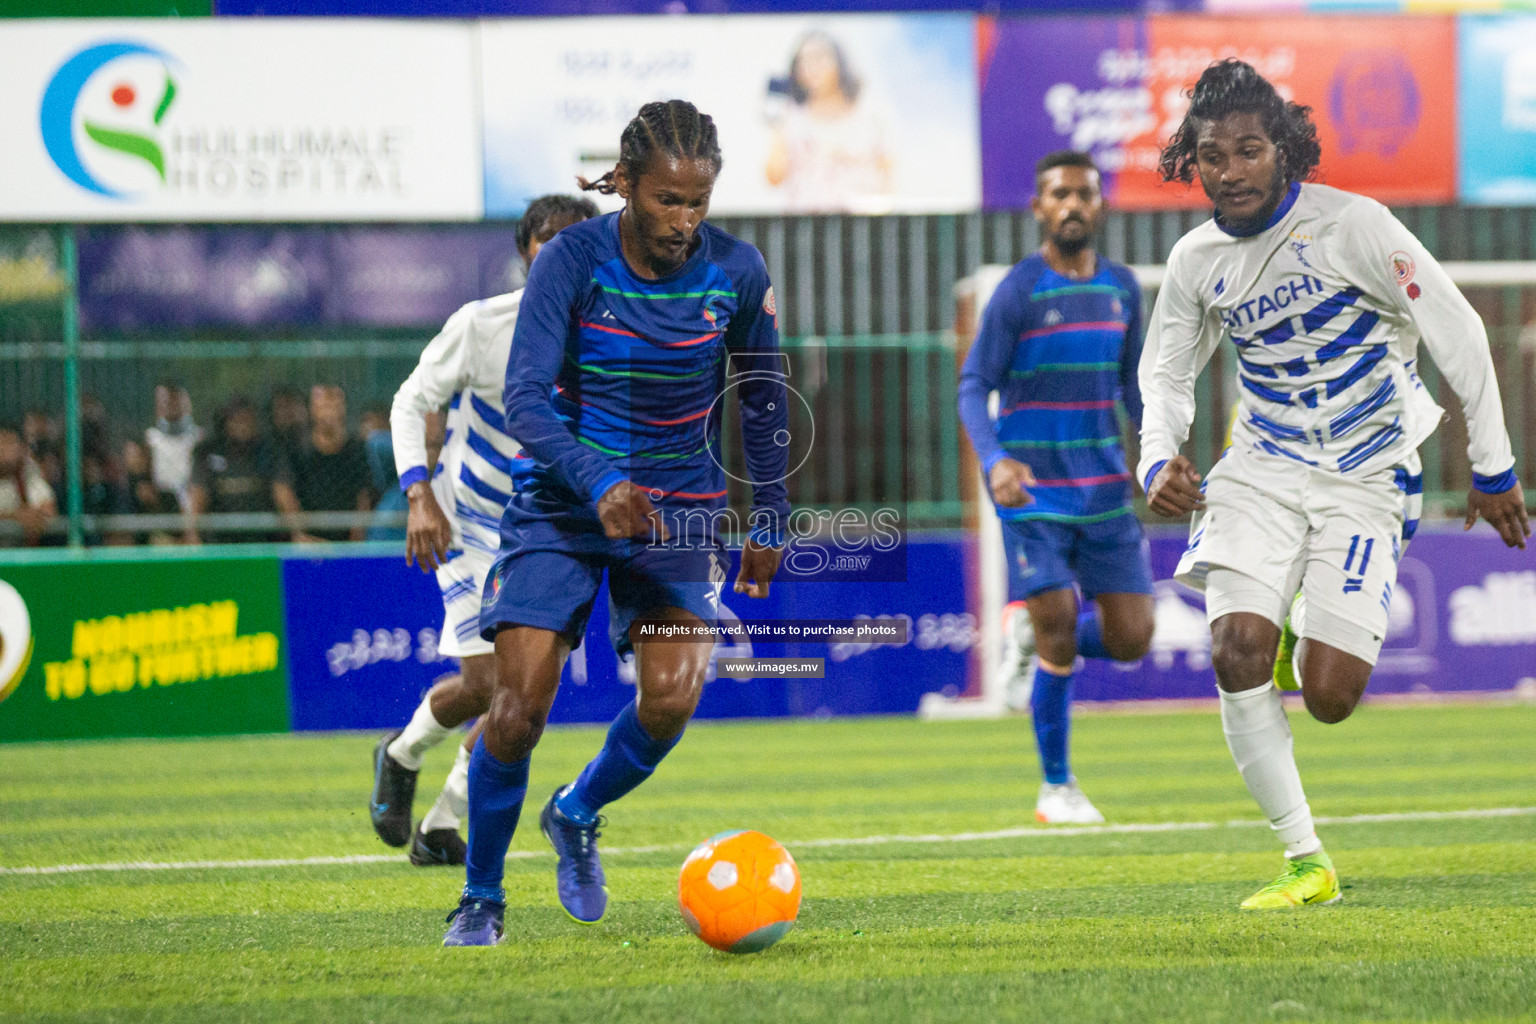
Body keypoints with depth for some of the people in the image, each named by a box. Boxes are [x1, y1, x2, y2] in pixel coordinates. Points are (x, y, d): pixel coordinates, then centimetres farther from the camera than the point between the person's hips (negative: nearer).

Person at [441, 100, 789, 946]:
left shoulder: (735, 271, -7)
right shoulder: (571, 260, -15)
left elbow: (762, 400, 8)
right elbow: (526, 398, -21)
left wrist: (770, 522, 11)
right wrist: (601, 484, -36)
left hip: (678, 508, 2)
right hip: (562, 501, -2)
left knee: (672, 698, -14)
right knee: (521, 699, -14)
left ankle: (577, 815, 19)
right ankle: (481, 899, 5)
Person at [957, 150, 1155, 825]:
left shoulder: (1121, 288, 9)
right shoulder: (1020, 291, -6)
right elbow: (973, 388, -7)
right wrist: (995, 459, -24)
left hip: (1104, 486, 5)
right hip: (1035, 491, -5)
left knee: (1130, 639, -2)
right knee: (1058, 632, -10)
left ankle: (1033, 631, 28)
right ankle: (1056, 789, 4)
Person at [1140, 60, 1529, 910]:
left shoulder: (1351, 225, -13)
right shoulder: (1197, 260, 1)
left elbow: (1457, 333, -7)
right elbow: (1165, 372, 17)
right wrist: (1158, 459, -4)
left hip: (1364, 481, -3)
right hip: (1261, 471, 3)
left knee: (1328, 698, -13)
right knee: (1235, 655, -20)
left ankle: (1309, 642, 27)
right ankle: (1306, 863, -9)